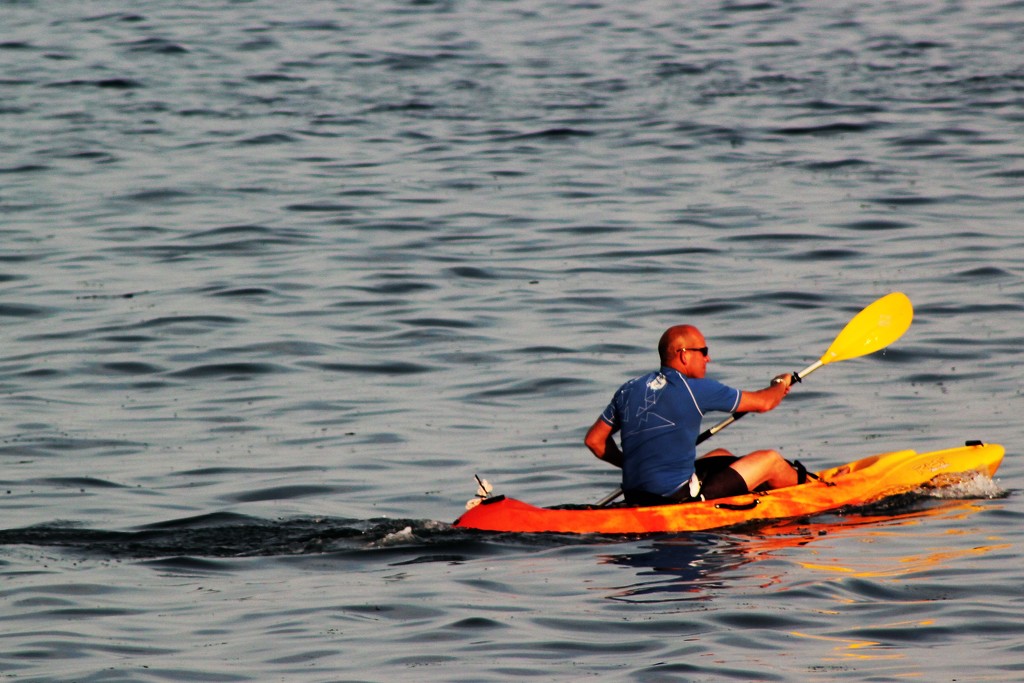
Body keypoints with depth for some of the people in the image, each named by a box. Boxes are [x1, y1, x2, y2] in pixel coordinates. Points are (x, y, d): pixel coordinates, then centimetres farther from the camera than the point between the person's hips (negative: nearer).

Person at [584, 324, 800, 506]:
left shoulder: (628, 391, 5)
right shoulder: (696, 390, -12)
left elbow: (594, 440, 12)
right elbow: (763, 402, 0)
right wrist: (781, 385, 23)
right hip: (680, 500, -7)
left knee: (722, 456, 32)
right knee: (770, 460, 10)